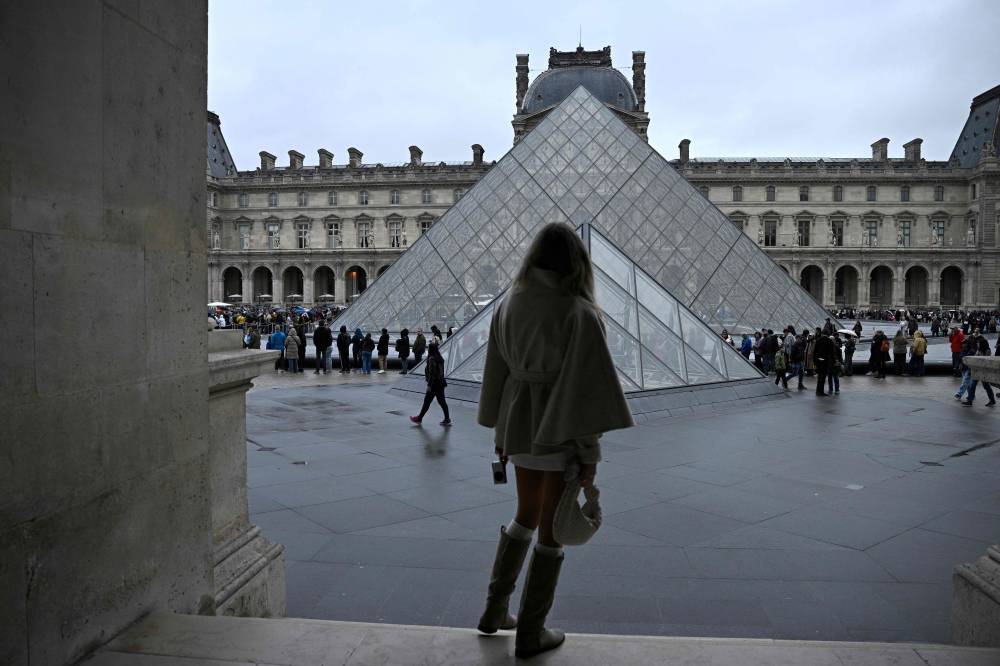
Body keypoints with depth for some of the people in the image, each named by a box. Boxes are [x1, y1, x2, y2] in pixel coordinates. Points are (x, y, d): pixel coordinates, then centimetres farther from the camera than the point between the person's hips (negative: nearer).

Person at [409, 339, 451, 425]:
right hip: (441, 383, 8)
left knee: (427, 401, 3)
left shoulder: (432, 359, -18)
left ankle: (419, 418, 14)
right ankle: (447, 419, 11)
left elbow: (431, 373, -20)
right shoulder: (440, 358, 8)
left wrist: (429, 385, -16)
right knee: (442, 401, 10)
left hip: (434, 384, -8)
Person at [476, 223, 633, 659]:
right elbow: (586, 386, -18)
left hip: (520, 424, 6)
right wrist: (590, 453, -13)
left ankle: (494, 610, 31)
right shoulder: (579, 311, -16)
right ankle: (530, 634, 20)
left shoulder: (508, 305, 2)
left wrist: (500, 433, 16)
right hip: (560, 430, -6)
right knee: (552, 530, 8)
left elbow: (496, 375, 7)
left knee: (526, 516, 24)